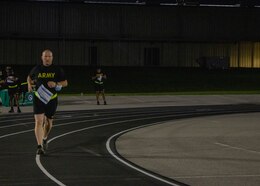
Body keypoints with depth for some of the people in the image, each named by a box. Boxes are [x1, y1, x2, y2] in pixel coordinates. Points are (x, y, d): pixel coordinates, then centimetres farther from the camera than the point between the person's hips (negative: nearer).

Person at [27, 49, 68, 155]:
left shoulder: (57, 70, -1)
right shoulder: (37, 69, 1)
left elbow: (65, 83, 2)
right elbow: (29, 77, 21)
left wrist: (56, 84, -17)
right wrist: (29, 85, 0)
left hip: (51, 99, 1)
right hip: (38, 98, -1)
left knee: (49, 122, 15)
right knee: (39, 121, -14)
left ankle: (44, 139, 44)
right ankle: (39, 146, -17)